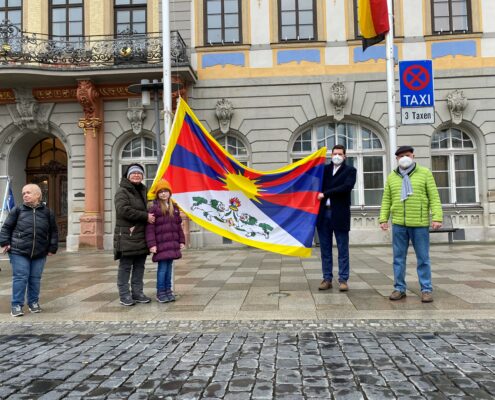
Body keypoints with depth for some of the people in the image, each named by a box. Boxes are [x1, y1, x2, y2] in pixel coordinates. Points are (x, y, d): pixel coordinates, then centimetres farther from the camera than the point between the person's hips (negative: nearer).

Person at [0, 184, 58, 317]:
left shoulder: (47, 212, 5)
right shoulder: (17, 210, 2)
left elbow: (54, 231, 10)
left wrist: (52, 248, 7)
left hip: (40, 253, 2)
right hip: (19, 252, -1)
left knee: (35, 278, 8)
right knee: (20, 277, -3)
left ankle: (33, 302, 24)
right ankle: (16, 305, 5)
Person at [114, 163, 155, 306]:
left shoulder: (142, 190, 19)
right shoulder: (122, 191, -6)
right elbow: (124, 210, -20)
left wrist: (149, 216, 8)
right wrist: (145, 216, -18)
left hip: (141, 236, 8)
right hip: (127, 236, -8)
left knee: (139, 267, 12)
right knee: (125, 267, -1)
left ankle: (137, 293, 21)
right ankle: (124, 295, 6)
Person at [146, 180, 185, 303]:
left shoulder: (174, 207, 12)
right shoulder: (153, 207, -7)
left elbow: (179, 225, 17)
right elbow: (150, 228, -10)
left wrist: (181, 241, 14)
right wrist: (151, 244, -14)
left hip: (172, 244, 6)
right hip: (161, 244, -5)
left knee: (169, 267, 11)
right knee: (162, 268, -4)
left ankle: (168, 290, 20)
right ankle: (160, 292, 7)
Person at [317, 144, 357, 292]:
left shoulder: (350, 170, 3)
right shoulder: (325, 169, 14)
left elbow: (346, 187, -13)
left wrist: (325, 194, -14)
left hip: (340, 214, -3)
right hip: (323, 213, 4)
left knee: (343, 249, 2)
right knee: (325, 249, 7)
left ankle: (343, 280, 8)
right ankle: (327, 279, 15)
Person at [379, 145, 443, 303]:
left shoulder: (425, 173, 4)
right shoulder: (392, 177, 11)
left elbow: (434, 197, -1)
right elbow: (386, 200, 10)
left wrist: (437, 217, -10)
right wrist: (383, 219, 1)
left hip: (420, 224, -2)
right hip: (398, 224, 2)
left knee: (423, 258, 3)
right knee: (399, 257, 6)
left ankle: (426, 289, 11)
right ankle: (399, 288, 14)